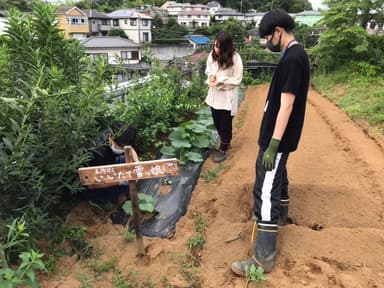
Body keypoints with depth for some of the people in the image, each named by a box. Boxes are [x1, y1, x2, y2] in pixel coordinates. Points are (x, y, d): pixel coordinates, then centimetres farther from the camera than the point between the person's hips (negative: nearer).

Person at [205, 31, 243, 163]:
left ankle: (223, 149, 21)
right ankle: (225, 141, 41)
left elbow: (237, 80, -14)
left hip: (228, 96, -5)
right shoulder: (212, 55, -4)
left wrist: (220, 81, -20)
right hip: (214, 94, 5)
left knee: (225, 124, 6)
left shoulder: (235, 58, -18)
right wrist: (211, 77, -12)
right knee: (217, 122, 18)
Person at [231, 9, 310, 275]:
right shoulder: (295, 54, 12)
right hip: (281, 135, 10)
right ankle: (280, 214, 50)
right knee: (278, 174, 27)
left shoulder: (292, 58, -20)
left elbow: (286, 105, -25)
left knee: (265, 191, -9)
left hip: (278, 138, -10)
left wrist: (273, 145, -25)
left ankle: (264, 257, -1)